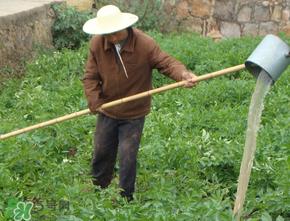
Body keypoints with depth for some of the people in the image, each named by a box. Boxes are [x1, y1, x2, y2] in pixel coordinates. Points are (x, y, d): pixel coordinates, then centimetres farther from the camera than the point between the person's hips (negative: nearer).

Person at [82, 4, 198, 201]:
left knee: (127, 156, 2)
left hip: (134, 114, -3)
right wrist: (94, 101, -17)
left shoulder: (145, 44, -22)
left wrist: (183, 74, -39)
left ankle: (126, 198, 22)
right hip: (107, 111, 4)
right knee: (101, 152, 19)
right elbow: (90, 76, -6)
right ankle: (97, 190, 42)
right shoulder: (97, 44, -13)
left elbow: (166, 62, -19)